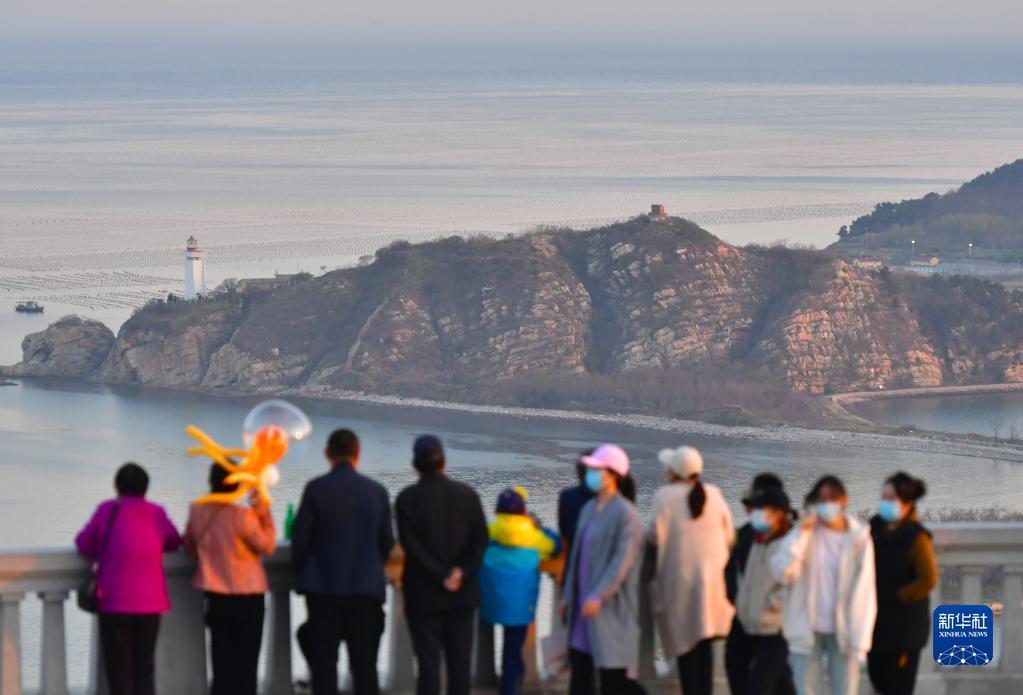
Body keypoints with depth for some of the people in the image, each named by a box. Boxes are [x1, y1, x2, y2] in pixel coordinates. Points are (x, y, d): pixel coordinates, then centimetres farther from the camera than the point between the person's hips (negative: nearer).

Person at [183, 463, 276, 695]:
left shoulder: (197, 512, -6)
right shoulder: (242, 516, -21)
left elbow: (190, 545, 10)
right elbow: (267, 545, -10)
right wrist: (265, 515, -4)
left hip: (216, 596, 4)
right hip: (247, 597, -4)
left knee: (222, 662, 10)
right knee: (246, 662, 4)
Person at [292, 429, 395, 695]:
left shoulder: (316, 489, -8)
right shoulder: (377, 491, 0)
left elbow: (300, 537, -4)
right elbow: (387, 542, 7)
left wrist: (302, 574, 13)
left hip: (323, 587, -2)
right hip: (367, 589, 2)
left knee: (323, 663, 2)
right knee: (364, 663, 6)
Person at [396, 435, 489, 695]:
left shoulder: (407, 498, -7)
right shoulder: (467, 495, 0)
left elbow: (411, 545, -13)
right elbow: (480, 540, -3)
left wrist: (443, 576, -11)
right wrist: (461, 572, -8)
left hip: (424, 595, -2)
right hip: (462, 594, 2)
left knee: (428, 659, -1)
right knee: (459, 659, 8)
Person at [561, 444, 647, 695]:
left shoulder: (624, 513, -12)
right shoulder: (589, 509, 12)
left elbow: (622, 561, -19)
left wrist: (598, 595, -24)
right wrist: (569, 595, 17)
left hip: (610, 606, -8)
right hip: (583, 604, 8)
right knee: (580, 670, 9)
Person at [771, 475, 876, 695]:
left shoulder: (858, 538, -2)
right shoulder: (804, 533, 0)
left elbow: (864, 592, -3)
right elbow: (783, 572, -14)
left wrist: (859, 640, -8)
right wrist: (801, 534, -17)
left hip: (843, 632, -1)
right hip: (808, 630, 1)